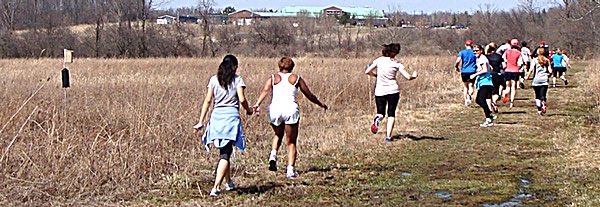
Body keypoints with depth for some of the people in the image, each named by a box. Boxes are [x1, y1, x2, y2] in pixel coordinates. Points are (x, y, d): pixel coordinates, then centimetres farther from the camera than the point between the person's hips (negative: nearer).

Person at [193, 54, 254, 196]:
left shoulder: (214, 80, 9)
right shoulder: (237, 80, 1)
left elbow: (208, 101, 4)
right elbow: (242, 100, -9)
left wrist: (201, 121, 5)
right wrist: (248, 110, 12)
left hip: (216, 115, 4)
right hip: (232, 115, -4)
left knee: (223, 151, 19)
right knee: (225, 154, -6)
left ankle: (228, 182, 31)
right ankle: (216, 187, -19)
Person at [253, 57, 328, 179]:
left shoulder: (273, 78, 15)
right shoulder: (296, 78, 15)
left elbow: (265, 90, -4)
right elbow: (309, 95, 17)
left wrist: (257, 104, -16)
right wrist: (321, 104, 32)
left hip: (275, 108, 2)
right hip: (290, 109, -2)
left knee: (278, 135, 30)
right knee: (291, 142, 7)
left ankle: (273, 156, 6)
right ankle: (290, 170, -6)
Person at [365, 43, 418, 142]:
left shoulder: (379, 60, -2)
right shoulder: (397, 63, -5)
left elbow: (367, 71, -6)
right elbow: (408, 77, -6)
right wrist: (414, 76, 16)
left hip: (380, 90, 1)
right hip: (393, 90, -1)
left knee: (381, 112, 16)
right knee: (391, 114, 9)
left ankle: (378, 118, -21)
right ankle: (388, 136, -2)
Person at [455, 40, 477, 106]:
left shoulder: (462, 52, 1)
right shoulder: (475, 53, 4)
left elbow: (458, 61, -12)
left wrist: (456, 67, 5)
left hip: (464, 72, 1)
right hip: (472, 71, -1)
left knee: (465, 87, 16)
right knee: (471, 86, 0)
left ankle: (466, 101, 14)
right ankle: (469, 94, -33)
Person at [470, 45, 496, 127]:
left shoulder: (482, 58, -11)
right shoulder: (479, 59, 19)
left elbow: (485, 70, -23)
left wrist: (475, 75, -20)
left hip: (485, 82, -11)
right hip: (482, 83, 11)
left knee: (481, 100, -17)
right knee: (478, 100, 11)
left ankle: (488, 120, -15)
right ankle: (490, 114, 17)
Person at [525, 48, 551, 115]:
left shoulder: (535, 60, 0)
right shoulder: (547, 60, 8)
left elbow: (531, 70, -10)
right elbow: (550, 71, 5)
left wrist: (527, 77, 1)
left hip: (536, 80, -1)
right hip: (544, 80, 1)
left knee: (537, 96, 9)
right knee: (543, 95, 0)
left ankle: (539, 110, 4)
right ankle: (543, 104, -31)